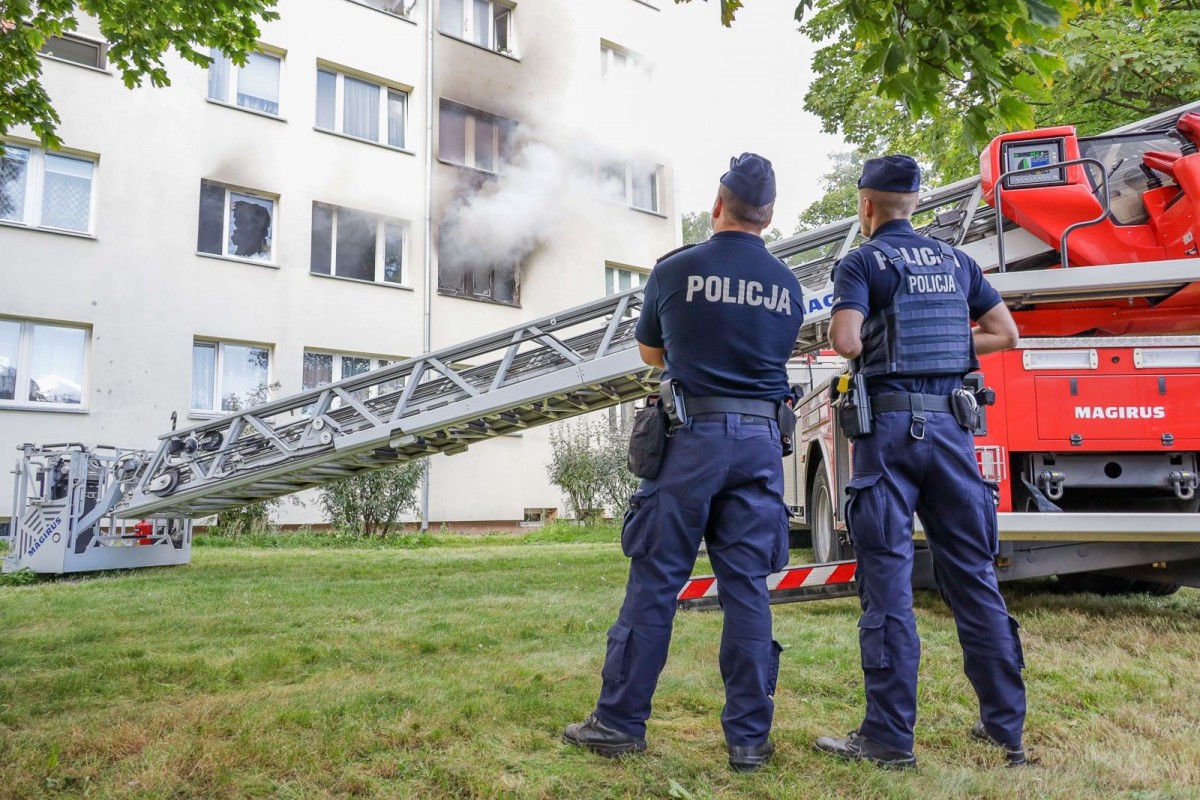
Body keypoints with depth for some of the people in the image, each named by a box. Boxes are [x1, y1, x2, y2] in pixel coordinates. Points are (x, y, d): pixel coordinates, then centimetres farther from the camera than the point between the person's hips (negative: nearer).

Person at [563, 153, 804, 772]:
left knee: (655, 581, 3)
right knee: (747, 587, 6)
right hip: (760, 441, 3)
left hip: (692, 436, -3)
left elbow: (651, 353, 12)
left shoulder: (675, 269, -1)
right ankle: (749, 737, 12)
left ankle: (620, 722, 11)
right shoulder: (787, 285, 7)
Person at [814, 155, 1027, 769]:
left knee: (887, 579, -2)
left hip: (890, 424, -5)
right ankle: (1006, 726, 20)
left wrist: (866, 349, 5)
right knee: (974, 574, 11)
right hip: (951, 424, 5)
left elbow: (844, 340, -16)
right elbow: (1005, 334, 17)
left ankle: (889, 737, 3)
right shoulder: (955, 261, 15)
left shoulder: (863, 262, -1)